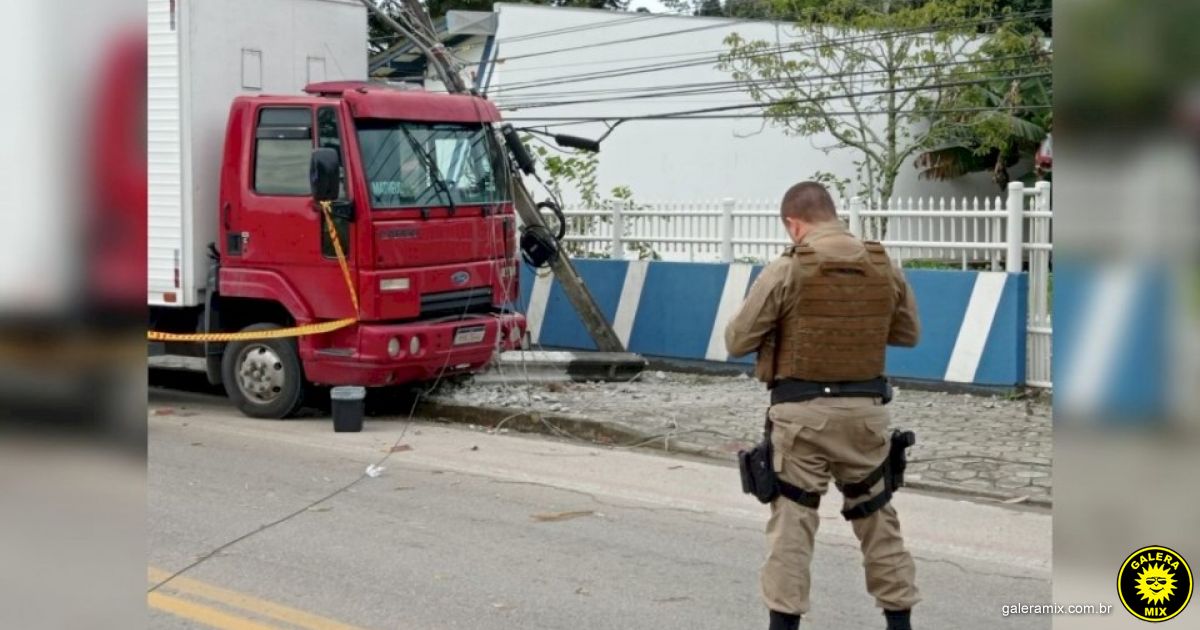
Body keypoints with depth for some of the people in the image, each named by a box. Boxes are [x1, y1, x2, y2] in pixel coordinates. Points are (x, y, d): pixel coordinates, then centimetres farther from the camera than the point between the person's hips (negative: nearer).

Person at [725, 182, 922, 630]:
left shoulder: (786, 270, -10)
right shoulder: (885, 268, 3)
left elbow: (737, 341, -5)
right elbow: (909, 334, 16)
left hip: (803, 411, -4)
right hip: (865, 409, 4)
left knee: (792, 519, 4)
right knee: (876, 515, 15)